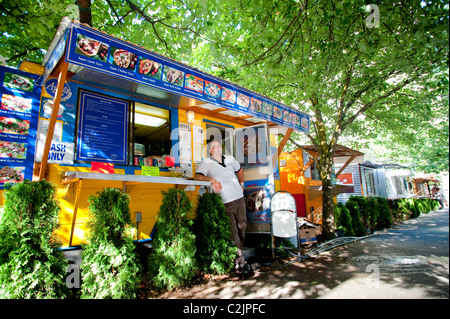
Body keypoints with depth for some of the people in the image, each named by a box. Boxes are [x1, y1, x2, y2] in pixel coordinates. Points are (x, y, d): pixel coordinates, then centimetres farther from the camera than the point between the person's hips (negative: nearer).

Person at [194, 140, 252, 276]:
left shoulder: (230, 159, 15)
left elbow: (240, 170, 33)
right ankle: (240, 261, 0)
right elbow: (197, 176, -13)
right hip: (225, 202, -5)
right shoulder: (207, 163, 1)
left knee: (242, 226, 9)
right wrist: (211, 179, -28)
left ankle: (237, 255, 27)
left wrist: (242, 184, 24)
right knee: (233, 231, -6)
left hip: (239, 197, 5)